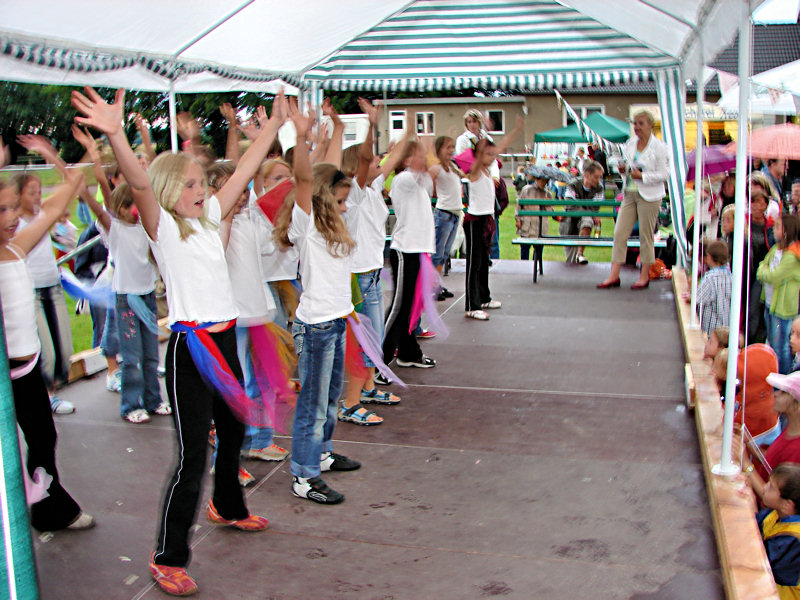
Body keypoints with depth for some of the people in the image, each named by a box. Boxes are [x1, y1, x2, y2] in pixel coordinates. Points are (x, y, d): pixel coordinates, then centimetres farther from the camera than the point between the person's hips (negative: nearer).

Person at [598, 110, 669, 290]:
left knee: (646, 236, 2)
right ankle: (614, 275, 3)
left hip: (649, 196, -5)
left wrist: (643, 176, -19)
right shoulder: (630, 144, 10)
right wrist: (624, 169, 0)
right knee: (619, 233, -1)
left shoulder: (659, 147, -7)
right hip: (630, 194, 6)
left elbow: (664, 173, -9)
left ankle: (644, 276, 14)